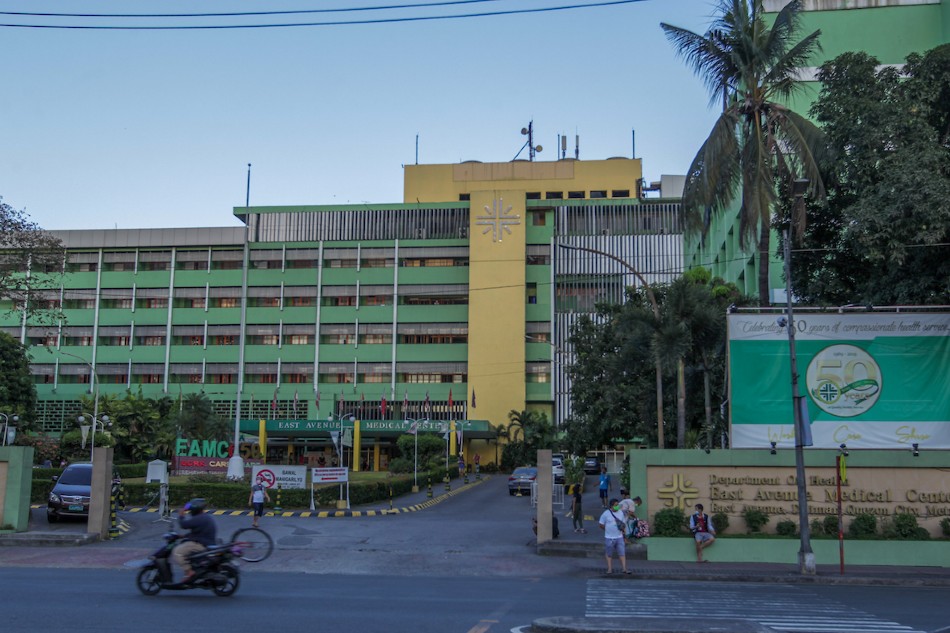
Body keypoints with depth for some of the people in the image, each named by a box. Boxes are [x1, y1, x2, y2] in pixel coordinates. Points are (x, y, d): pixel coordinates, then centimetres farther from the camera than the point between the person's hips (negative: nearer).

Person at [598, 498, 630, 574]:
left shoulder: (620, 513, 4)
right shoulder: (606, 513, -9)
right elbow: (601, 524, -3)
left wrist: (623, 527, 0)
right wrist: (608, 530, -2)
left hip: (619, 537, 3)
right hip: (609, 538, -3)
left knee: (622, 553, 1)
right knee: (609, 554, 7)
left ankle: (624, 569, 6)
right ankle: (610, 569, 18)